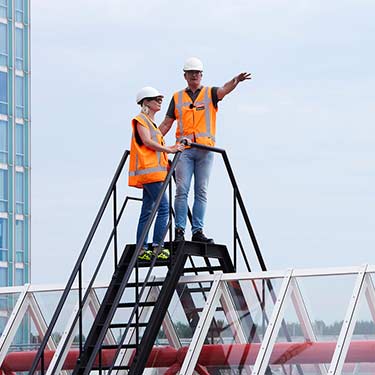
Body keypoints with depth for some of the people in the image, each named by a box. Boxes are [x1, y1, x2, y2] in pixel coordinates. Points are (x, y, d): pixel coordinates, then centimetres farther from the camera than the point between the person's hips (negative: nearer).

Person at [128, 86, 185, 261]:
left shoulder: (151, 121, 25)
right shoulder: (141, 120, -3)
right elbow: (147, 142, -14)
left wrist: (173, 148, 15)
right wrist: (169, 149, -15)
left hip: (154, 171, 10)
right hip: (148, 169, -10)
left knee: (147, 211, 6)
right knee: (164, 207, -15)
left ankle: (142, 249, 4)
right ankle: (157, 247, -18)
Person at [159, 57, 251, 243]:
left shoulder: (210, 93, 10)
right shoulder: (177, 97, 14)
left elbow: (225, 89, -12)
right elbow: (166, 124, 14)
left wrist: (236, 80, -35)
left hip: (205, 149, 0)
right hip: (184, 149, 0)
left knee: (201, 192, 1)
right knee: (182, 190, -8)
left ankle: (197, 231, 2)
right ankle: (179, 230, -6)